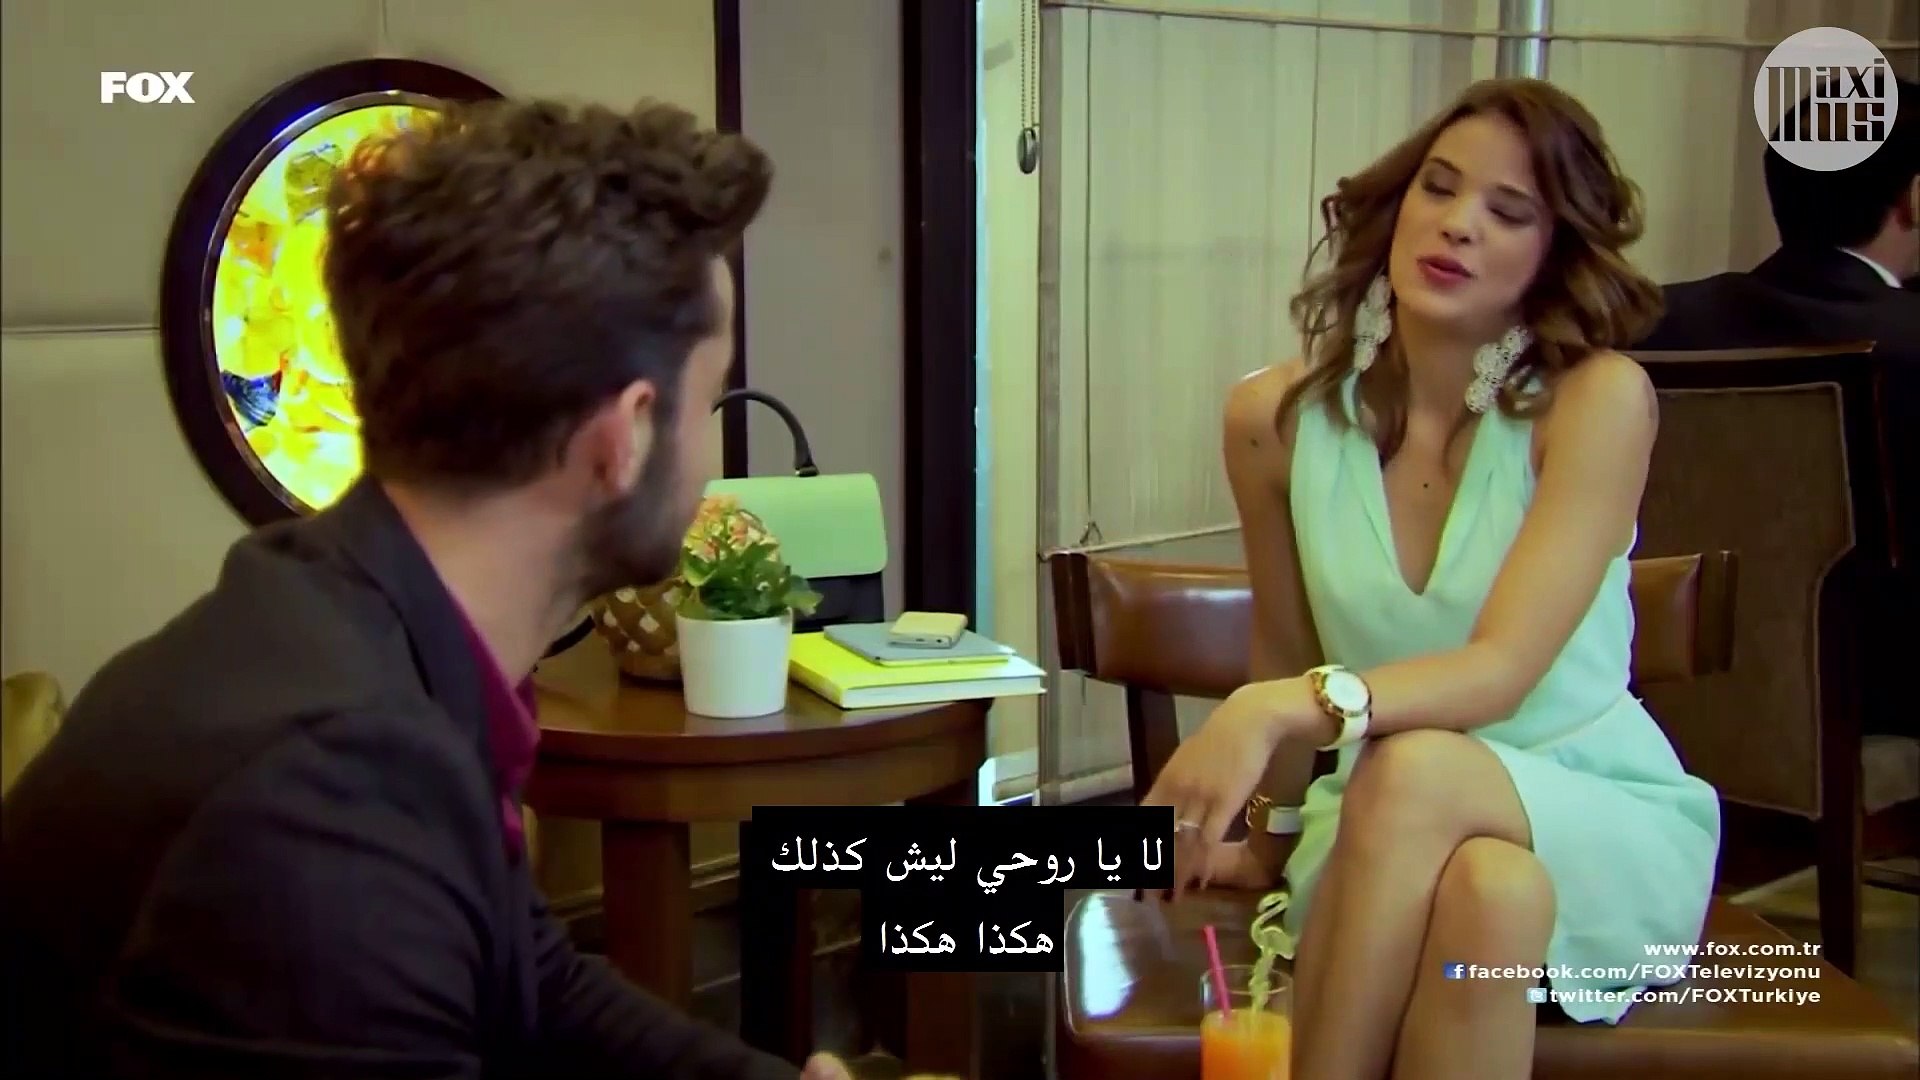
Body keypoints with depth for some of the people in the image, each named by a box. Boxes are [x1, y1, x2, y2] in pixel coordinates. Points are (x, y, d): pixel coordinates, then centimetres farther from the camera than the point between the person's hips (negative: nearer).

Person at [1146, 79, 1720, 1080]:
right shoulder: (1278, 415, -5)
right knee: (1488, 891, -36)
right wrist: (1276, 835, 21)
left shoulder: (1599, 399, -15)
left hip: (1606, 824, -2)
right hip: (1385, 828, 2)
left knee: (1412, 772, -36)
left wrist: (1277, 711, -40)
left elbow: (1501, 669, -25)